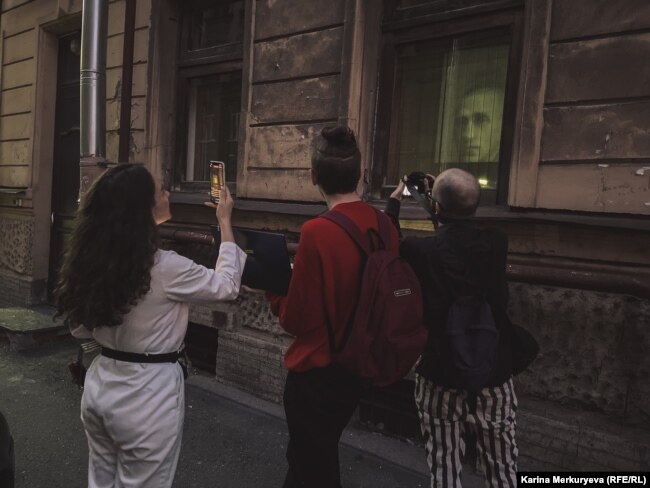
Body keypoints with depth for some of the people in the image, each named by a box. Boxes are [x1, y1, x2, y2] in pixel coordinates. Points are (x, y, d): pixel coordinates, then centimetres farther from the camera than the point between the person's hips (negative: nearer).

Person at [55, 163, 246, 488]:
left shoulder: (92, 261, -4)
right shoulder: (164, 269, -23)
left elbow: (79, 328, 9)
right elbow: (226, 285, -6)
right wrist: (225, 222, 3)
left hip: (100, 386, 7)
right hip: (147, 395, -6)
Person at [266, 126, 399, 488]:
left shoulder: (317, 232, -24)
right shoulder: (385, 226, -5)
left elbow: (298, 320, -18)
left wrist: (271, 291, -1)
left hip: (317, 371, -6)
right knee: (318, 454, 28)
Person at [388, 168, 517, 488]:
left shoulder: (420, 251, -17)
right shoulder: (496, 243, -9)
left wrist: (394, 200, 16)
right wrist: (443, 201, 21)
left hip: (440, 375, -2)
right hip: (495, 375, 2)